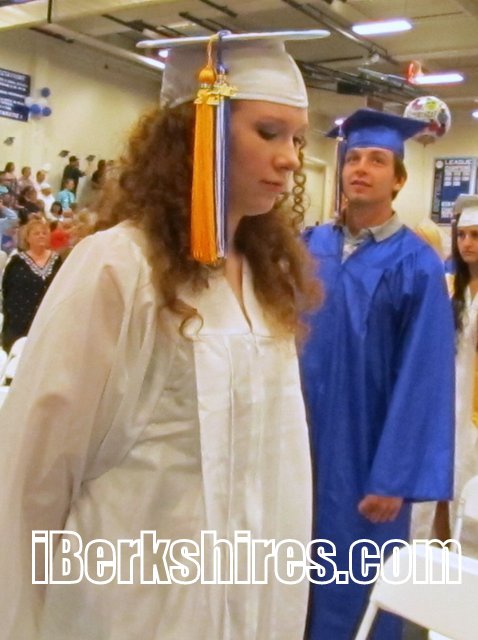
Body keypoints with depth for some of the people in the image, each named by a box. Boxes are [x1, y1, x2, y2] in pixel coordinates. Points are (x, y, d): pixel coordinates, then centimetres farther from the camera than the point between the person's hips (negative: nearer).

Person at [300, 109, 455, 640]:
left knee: (352, 585, 10)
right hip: (298, 439, 4)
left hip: (362, 456, -4)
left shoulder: (417, 267, -11)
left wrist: (394, 479, -14)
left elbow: (422, 379, -12)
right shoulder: (309, 246, 2)